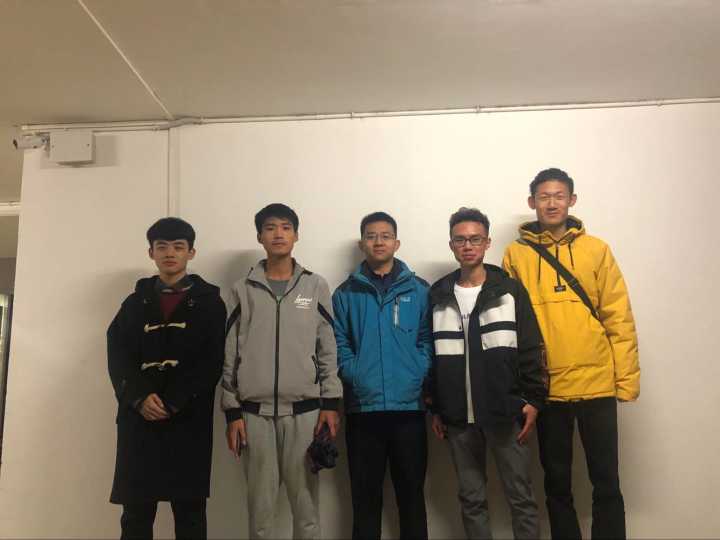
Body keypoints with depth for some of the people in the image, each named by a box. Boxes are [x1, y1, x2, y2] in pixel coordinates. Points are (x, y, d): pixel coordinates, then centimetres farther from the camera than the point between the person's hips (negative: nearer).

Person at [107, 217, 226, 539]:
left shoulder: (209, 300, 8)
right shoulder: (136, 302, 16)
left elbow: (212, 361, -3)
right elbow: (117, 355, 5)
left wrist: (173, 403, -12)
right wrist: (139, 398, -13)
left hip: (189, 420, -2)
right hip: (139, 418, 2)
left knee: (190, 512, 3)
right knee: (136, 513, 4)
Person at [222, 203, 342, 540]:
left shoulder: (316, 287, 5)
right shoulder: (243, 290, 5)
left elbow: (329, 349, 4)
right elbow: (230, 354, 4)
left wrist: (331, 403, -3)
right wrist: (232, 411, 0)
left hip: (304, 410, 0)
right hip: (255, 412, 1)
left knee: (305, 501, 6)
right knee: (260, 504, 8)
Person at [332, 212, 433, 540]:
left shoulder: (419, 290, 7)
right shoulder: (345, 294, 7)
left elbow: (428, 341, 4)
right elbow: (338, 345, 2)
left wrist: (418, 378, -10)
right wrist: (356, 377, -11)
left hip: (409, 406, 0)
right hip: (362, 408, 0)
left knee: (412, 492, 10)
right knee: (365, 495, 9)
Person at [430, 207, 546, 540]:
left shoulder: (510, 290, 1)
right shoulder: (438, 296, 7)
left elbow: (530, 350, -1)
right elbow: (431, 356, 9)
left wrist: (533, 400, -8)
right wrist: (436, 409, 7)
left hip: (505, 413, -2)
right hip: (459, 417, 2)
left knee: (520, 496, 5)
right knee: (471, 498, 11)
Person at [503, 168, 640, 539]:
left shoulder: (596, 250, 3)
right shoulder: (515, 255, 2)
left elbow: (618, 317, 1)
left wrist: (627, 378, -4)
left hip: (596, 383, 0)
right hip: (546, 387, 0)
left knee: (606, 482, 8)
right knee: (557, 483, 14)